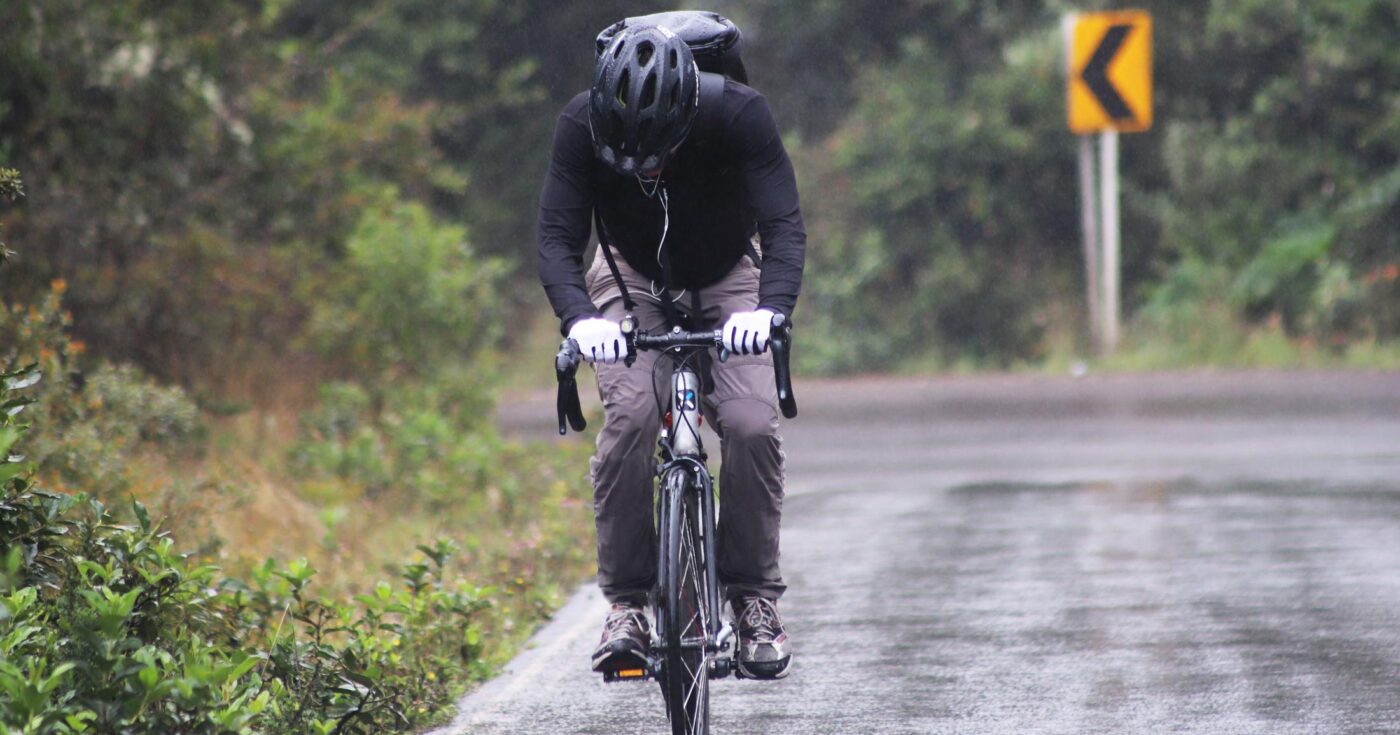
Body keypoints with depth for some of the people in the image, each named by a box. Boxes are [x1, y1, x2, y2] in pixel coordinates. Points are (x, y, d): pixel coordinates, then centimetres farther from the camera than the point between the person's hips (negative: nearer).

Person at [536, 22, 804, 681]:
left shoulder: (740, 115, -31)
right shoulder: (582, 125, -28)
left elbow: (785, 226, -34)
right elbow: (558, 238, -29)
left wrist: (769, 308, -53)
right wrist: (578, 319, -48)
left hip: (728, 280, 0)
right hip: (633, 280, 0)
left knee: (752, 424, -22)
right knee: (629, 418, -25)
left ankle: (755, 600, -6)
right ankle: (626, 603, -15)